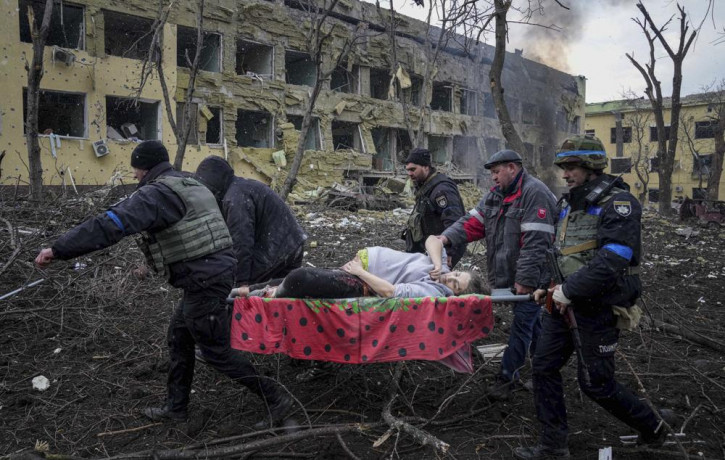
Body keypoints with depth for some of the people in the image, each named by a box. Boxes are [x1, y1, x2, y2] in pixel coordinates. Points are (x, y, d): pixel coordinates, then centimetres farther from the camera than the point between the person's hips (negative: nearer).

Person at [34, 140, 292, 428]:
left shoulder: (157, 193, -14)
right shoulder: (192, 186, 17)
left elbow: (112, 224, -24)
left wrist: (58, 249, -22)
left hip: (204, 281, -10)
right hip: (217, 268, 10)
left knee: (216, 351, 2)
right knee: (179, 336, 20)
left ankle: (275, 398, 10)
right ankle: (176, 407, 31)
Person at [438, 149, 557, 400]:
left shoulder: (534, 193, -18)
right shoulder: (496, 194, 11)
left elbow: (535, 242, -24)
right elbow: (473, 221, 6)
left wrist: (525, 279, -25)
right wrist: (448, 237, -11)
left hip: (531, 278, -9)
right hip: (510, 275, 9)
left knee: (522, 324, -1)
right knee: (531, 322, 20)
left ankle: (507, 376, 8)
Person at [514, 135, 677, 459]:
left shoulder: (618, 202, -15)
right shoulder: (569, 202, 11)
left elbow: (613, 259, -26)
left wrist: (569, 290, -22)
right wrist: (549, 287, 7)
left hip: (598, 307, -8)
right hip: (565, 300, 8)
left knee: (595, 383, 2)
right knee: (544, 366, 5)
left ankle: (652, 425, 29)